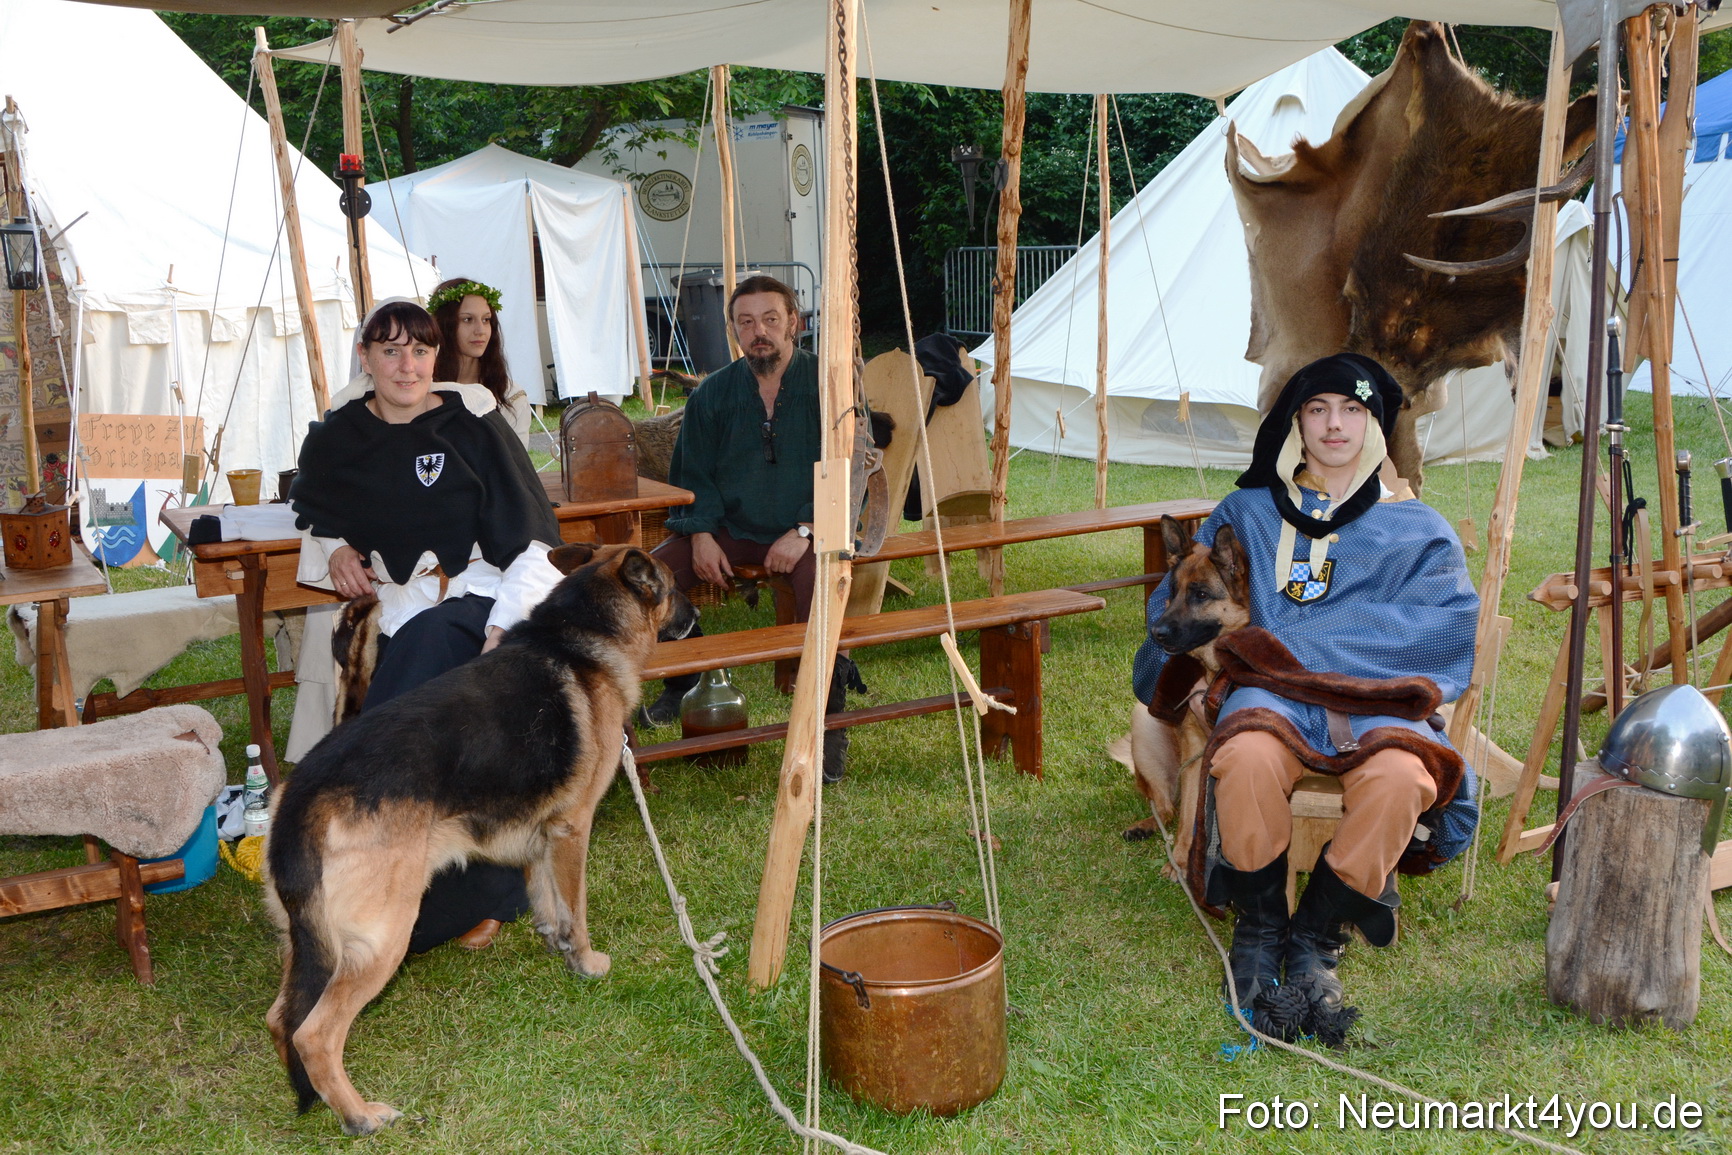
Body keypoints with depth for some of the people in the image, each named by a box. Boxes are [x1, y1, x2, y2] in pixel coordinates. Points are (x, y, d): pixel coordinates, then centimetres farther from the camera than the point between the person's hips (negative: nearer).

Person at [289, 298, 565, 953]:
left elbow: (528, 536, -5)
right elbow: (313, 509, 31)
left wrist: (502, 626, -19)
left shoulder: (472, 422, 0)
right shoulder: (338, 437, 10)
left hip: (488, 599, -3)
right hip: (406, 612, 3)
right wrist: (334, 547, 8)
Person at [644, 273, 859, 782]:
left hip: (811, 530, -3)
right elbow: (694, 474, 13)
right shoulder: (713, 392, 8)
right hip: (732, 529, 4)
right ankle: (681, 685, 8)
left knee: (819, 579, -36)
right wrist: (701, 534, -6)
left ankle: (829, 723, -20)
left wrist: (804, 532, -19)